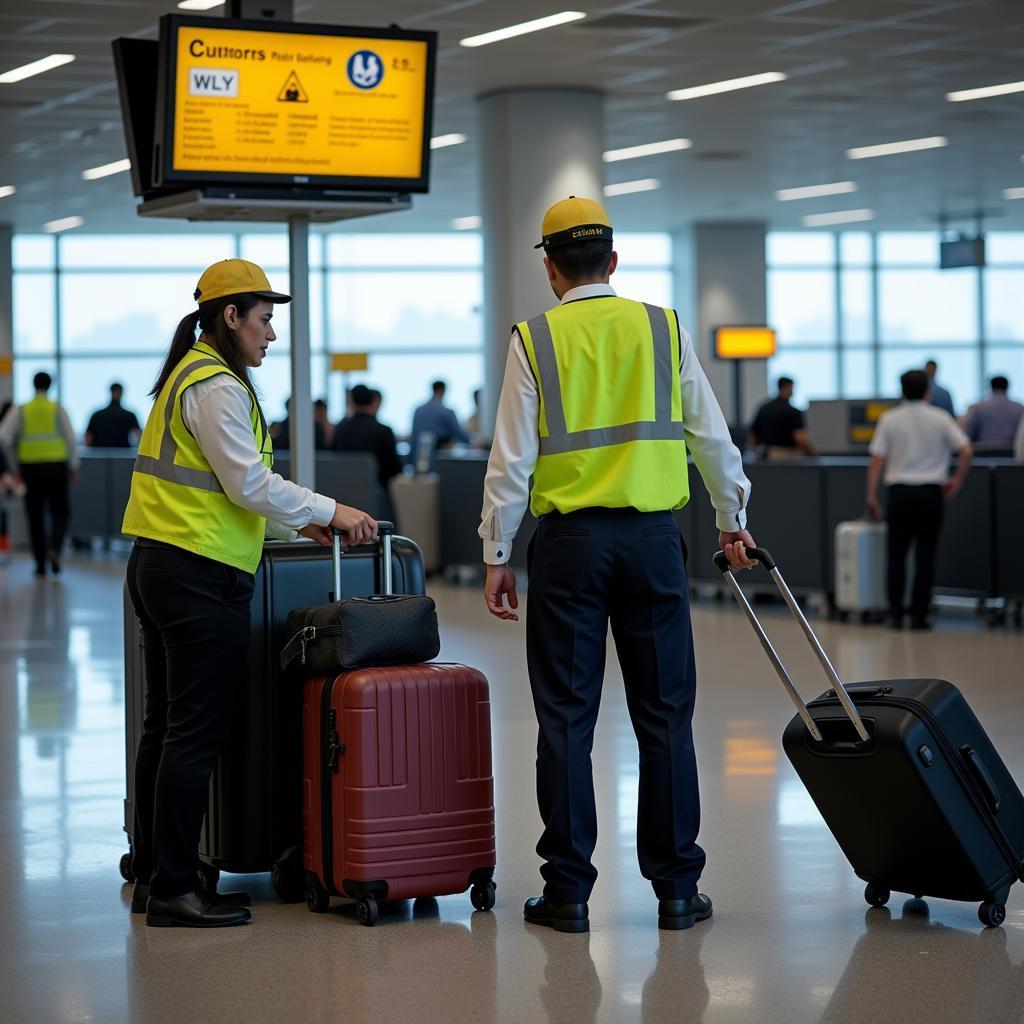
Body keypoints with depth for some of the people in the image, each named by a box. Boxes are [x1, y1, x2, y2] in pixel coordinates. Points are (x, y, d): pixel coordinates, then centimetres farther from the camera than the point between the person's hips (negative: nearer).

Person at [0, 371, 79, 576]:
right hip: (57, 465, -1)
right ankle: (55, 548, -16)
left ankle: (41, 564, 10)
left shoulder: (19, 411, 1)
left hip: (30, 466, 1)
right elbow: (71, 439, -4)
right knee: (60, 512, 9)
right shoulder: (58, 410, -2)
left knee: (35, 516, 9)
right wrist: (74, 467, 6)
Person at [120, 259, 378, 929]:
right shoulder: (216, 386, -13)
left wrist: (297, 522, 21)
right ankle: (174, 891, -7)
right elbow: (250, 483, -17)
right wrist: (330, 512, -10)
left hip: (159, 565, 11)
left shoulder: (192, 375, 19)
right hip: (201, 577, -11)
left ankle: (152, 876, 19)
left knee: (166, 727, 13)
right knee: (197, 733, -8)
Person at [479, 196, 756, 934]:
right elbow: (712, 437, 9)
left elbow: (511, 459, -2)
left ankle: (568, 891, 6)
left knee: (567, 716, 3)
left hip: (569, 540, -1)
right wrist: (732, 521, 23)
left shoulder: (535, 339, 0)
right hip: (653, 535, 1)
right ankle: (676, 888, 9)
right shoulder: (665, 328, 4)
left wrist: (497, 555, 6)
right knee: (665, 713, 6)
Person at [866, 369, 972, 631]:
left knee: (897, 556, 7)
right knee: (925, 557, 2)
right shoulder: (940, 419, 1)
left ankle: (895, 614, 3)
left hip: (899, 491, 1)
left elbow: (876, 460, -2)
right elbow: (965, 451, -5)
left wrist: (872, 496, 3)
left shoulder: (889, 419, 2)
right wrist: (957, 480, 9)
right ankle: (919, 616, 1)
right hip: (930, 493, -1)